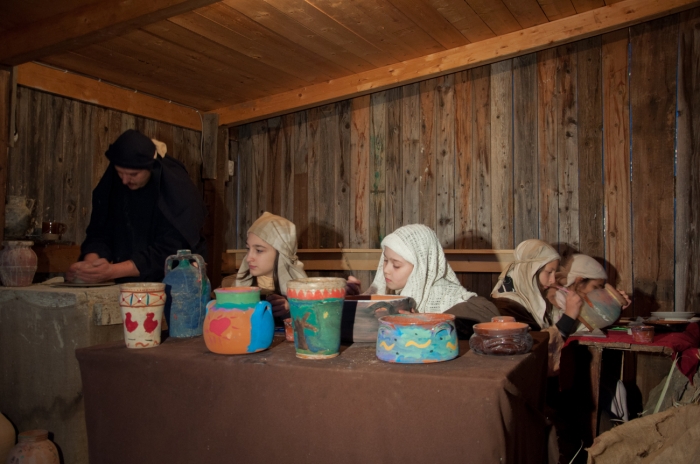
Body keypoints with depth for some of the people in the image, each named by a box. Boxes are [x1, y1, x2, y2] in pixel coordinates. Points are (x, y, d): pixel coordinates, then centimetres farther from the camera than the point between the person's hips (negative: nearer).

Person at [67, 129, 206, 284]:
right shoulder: (111, 185, -3)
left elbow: (169, 250, -21)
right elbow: (99, 233, 1)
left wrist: (113, 271, -26)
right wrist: (90, 263, -18)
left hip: (174, 281, -5)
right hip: (129, 284, 5)